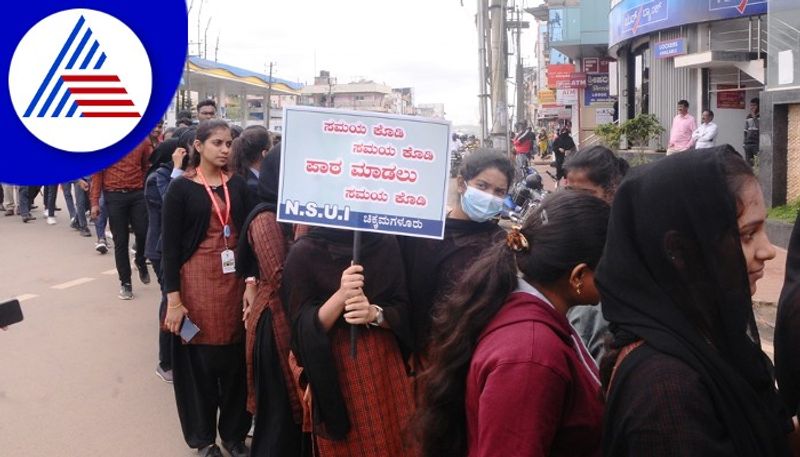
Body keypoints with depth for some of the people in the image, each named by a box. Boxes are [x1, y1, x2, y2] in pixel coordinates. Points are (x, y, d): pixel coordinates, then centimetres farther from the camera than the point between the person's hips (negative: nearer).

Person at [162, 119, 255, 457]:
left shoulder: (238, 185, 7)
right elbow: (170, 246, -7)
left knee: (236, 358, 7)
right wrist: (173, 299, -11)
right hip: (197, 281, -3)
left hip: (236, 279, 3)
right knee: (200, 359, 5)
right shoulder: (181, 188, -4)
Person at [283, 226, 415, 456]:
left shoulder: (386, 243, -1)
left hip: (386, 362, 3)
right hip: (334, 369, -3)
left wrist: (374, 313, -20)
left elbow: (403, 309, 1)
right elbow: (303, 327, -11)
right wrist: (341, 295, -27)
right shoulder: (304, 251, -9)